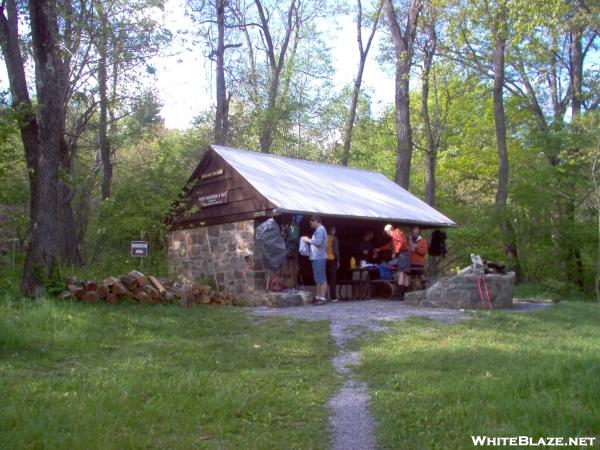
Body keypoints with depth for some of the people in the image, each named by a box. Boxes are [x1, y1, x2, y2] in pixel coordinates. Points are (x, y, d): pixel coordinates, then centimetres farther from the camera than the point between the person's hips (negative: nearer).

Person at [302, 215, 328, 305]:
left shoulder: (320, 230, -12)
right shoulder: (319, 230, 20)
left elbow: (318, 242, -23)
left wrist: (308, 240, -10)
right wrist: (309, 240, 11)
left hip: (319, 258, -11)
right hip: (316, 257, 11)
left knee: (321, 278, -9)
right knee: (318, 278, 14)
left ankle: (323, 298, -9)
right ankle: (318, 296, 20)